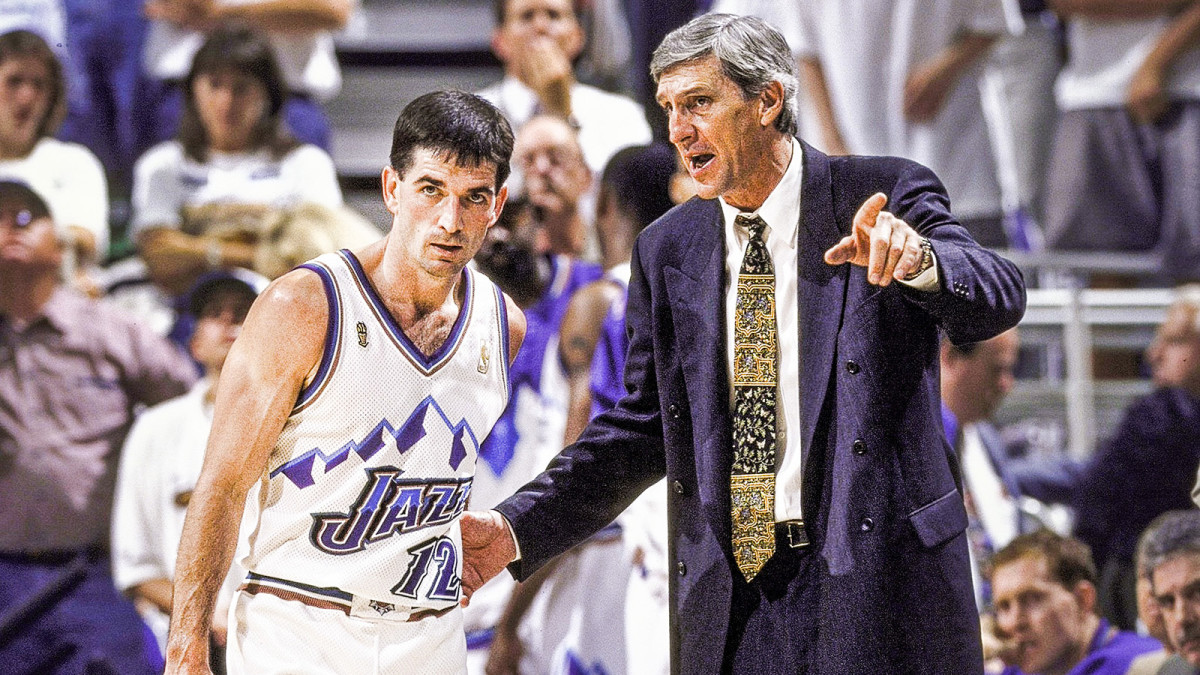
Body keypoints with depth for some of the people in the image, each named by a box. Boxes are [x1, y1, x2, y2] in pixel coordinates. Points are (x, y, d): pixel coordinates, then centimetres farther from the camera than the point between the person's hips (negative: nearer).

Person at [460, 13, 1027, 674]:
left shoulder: (884, 195, -2)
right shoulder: (666, 252, 10)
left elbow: (998, 299, -17)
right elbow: (641, 428, 13)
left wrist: (919, 259, -40)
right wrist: (517, 527, 0)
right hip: (728, 606, 3)